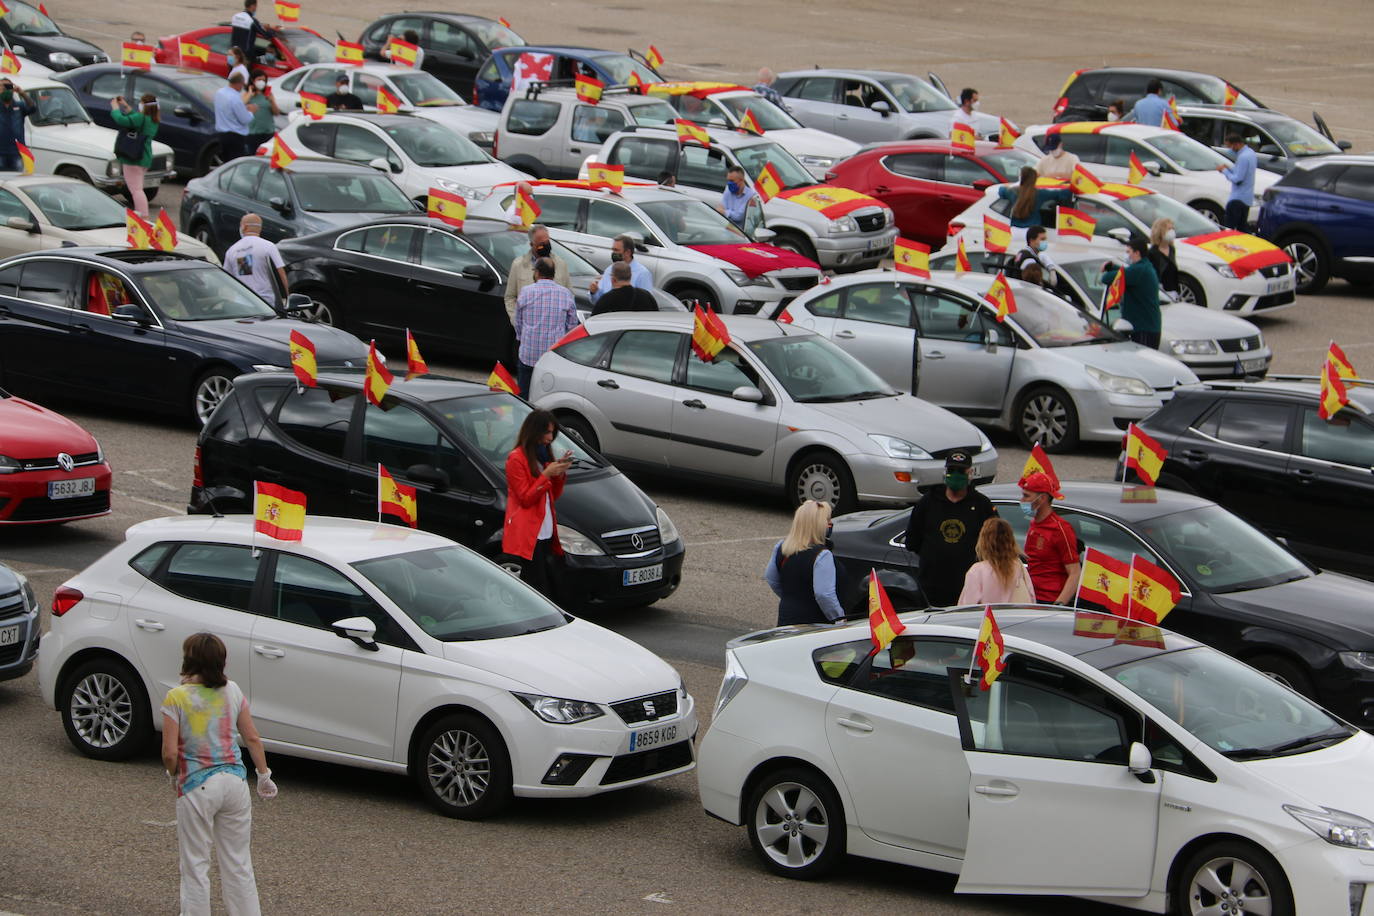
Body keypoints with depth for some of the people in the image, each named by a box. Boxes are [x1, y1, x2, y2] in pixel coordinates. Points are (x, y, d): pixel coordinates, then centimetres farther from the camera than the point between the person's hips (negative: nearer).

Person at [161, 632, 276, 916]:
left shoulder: (176, 698, -12)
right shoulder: (232, 691, 1)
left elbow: (170, 752, -14)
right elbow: (252, 738, 6)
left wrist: (173, 776, 7)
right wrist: (264, 775, 18)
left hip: (197, 787, -4)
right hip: (235, 782, 4)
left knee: (195, 865, 7)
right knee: (239, 862, 14)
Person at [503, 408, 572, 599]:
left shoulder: (543, 455, 18)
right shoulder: (516, 458, -7)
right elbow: (526, 498, -12)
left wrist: (560, 472, 3)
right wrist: (547, 475, -15)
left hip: (545, 533, 8)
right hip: (527, 536, -8)